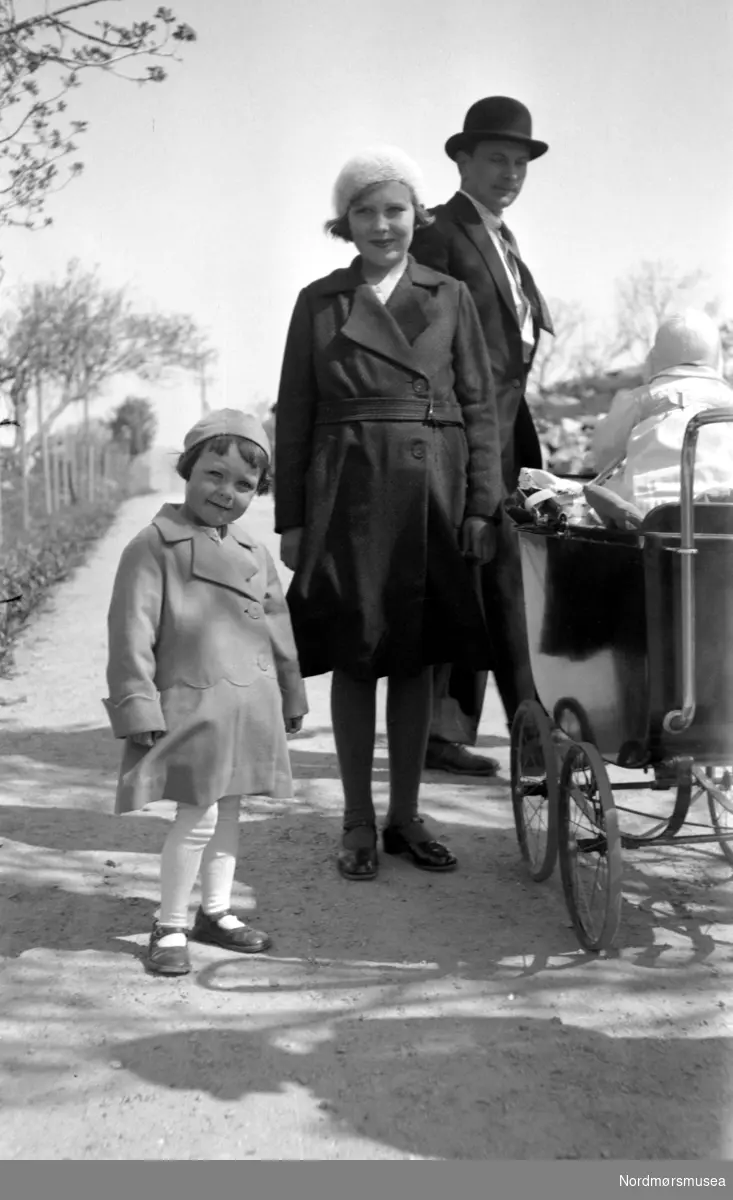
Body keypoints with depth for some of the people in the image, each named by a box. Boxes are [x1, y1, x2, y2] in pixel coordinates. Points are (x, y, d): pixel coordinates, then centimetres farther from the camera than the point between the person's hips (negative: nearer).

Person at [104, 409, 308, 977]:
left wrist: (292, 697, 20)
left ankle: (216, 911, 32)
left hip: (250, 710, 6)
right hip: (191, 707, -6)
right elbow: (132, 634, -12)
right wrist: (138, 708, -15)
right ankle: (169, 927, 11)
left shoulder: (255, 554, 10)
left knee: (227, 811, 16)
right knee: (197, 816, -7)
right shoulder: (154, 546, -9)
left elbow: (278, 628, 18)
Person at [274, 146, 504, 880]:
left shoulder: (450, 297, 8)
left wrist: (482, 507, -3)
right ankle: (358, 824, 16)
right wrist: (290, 520, 0)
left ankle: (406, 817, 21)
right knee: (352, 661, 3)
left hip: (429, 500, 1)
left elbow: (480, 407, 5)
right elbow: (293, 416, 5)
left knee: (415, 661, 8)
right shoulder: (318, 302, 6)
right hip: (346, 499, -1)